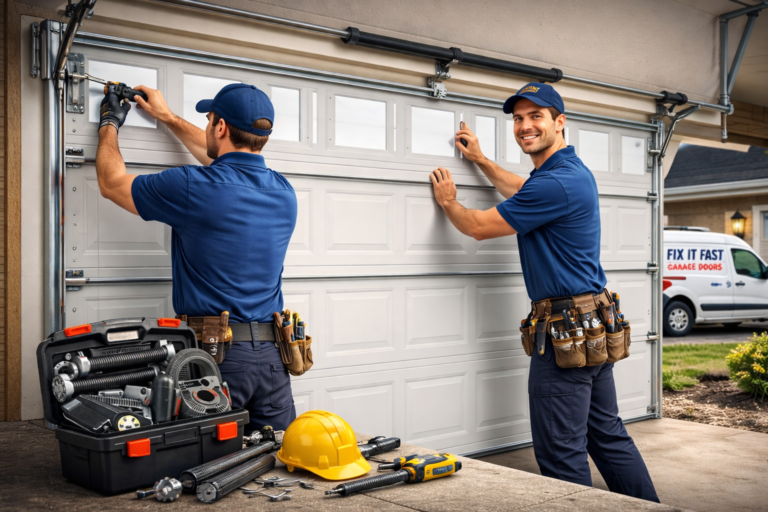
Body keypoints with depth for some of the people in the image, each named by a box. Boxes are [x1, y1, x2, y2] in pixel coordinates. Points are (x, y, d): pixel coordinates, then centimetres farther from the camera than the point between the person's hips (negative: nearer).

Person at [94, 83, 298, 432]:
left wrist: (109, 125, 27)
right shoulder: (283, 192, 8)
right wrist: (168, 118, 40)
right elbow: (226, 158, 30)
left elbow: (112, 183, 8)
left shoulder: (193, 187, -11)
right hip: (273, 355, 6)